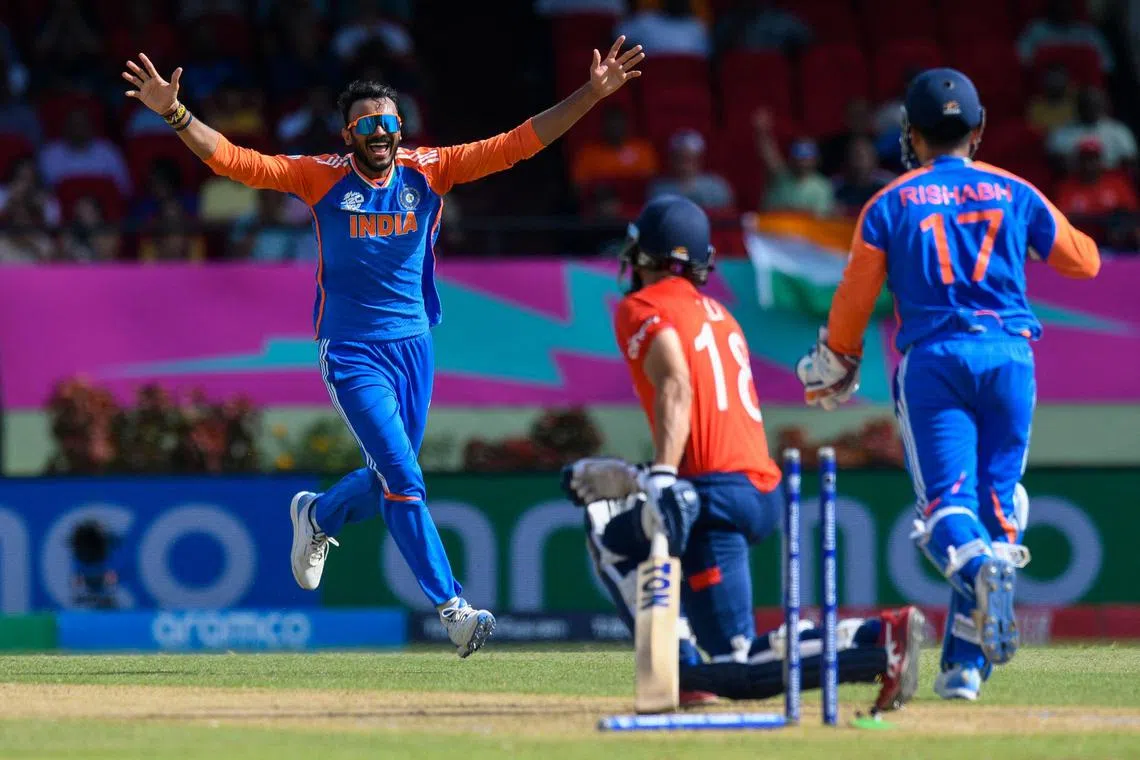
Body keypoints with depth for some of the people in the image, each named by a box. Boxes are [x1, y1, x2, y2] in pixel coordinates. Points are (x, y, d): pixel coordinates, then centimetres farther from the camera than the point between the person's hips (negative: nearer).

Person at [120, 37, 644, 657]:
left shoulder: (428, 170, 0)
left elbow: (519, 143, -4)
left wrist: (592, 93, -13)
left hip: (413, 346, 4)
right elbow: (233, 161, -13)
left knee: (391, 479, 14)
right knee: (403, 480, -12)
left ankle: (318, 516, 46)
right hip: (353, 355, -4)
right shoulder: (322, 177, -6)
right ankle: (452, 609, -10)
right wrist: (174, 114, -27)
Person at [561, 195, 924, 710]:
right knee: (611, 533, 28)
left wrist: (663, 478, -28)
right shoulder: (716, 314, 26)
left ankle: (879, 638, -24)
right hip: (764, 494, 9)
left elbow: (675, 388, -17)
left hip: (718, 493, -9)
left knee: (740, 671, -7)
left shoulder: (642, 308, 1)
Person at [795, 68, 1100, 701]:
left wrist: (833, 365, 23)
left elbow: (854, 300, 7)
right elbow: (1085, 260, 19)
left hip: (933, 359, -2)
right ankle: (964, 662, 2)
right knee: (996, 501, 7)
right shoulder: (1014, 193, 11)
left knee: (946, 503, -7)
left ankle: (979, 565, -43)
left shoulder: (890, 204, 6)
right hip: (1010, 358, 2)